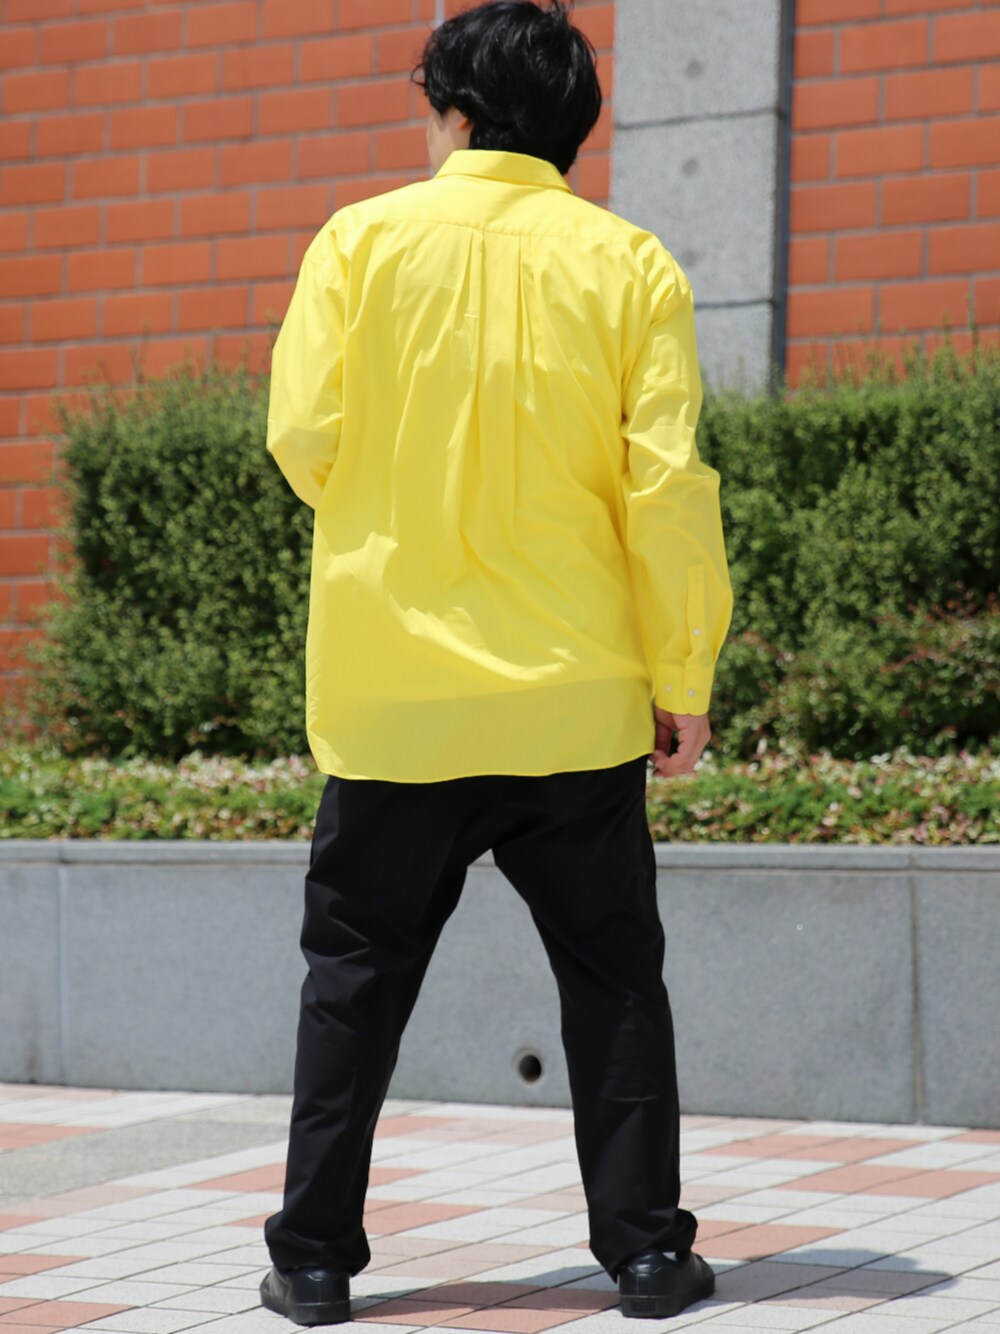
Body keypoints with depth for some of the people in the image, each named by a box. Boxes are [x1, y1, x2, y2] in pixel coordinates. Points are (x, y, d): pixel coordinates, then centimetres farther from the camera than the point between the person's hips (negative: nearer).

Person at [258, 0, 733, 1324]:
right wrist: (685, 680, 1)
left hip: (390, 694, 0)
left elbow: (304, 440, -6)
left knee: (355, 975, 11)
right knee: (613, 977, 10)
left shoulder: (361, 241, -2)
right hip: (575, 701, 0)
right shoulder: (627, 264, -2)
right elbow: (667, 488, -6)